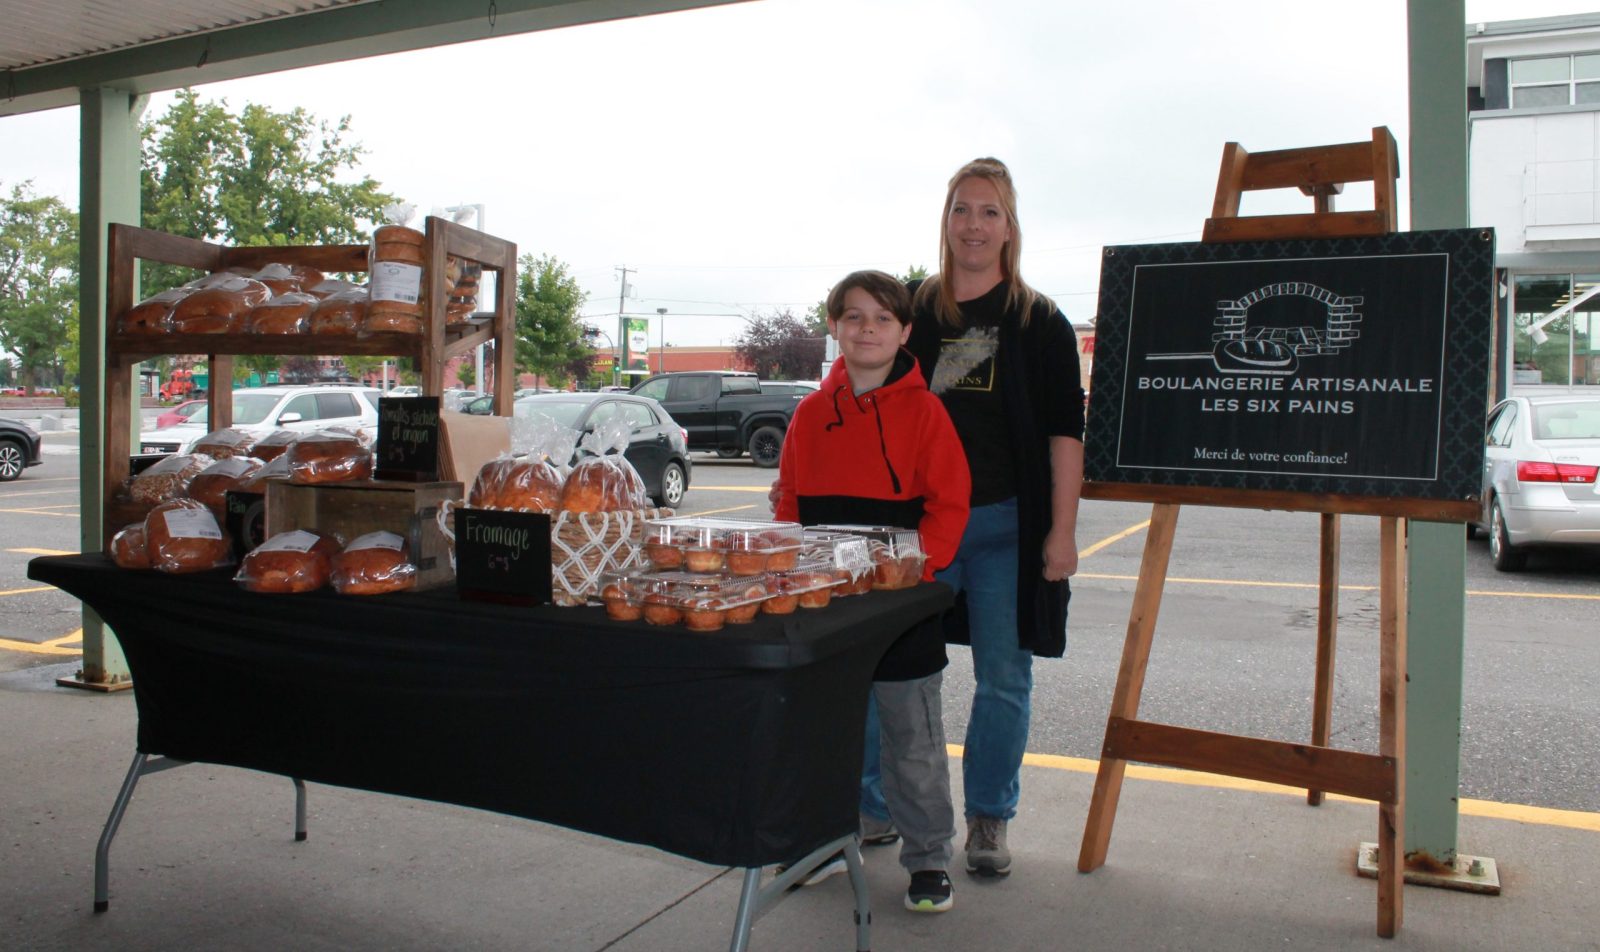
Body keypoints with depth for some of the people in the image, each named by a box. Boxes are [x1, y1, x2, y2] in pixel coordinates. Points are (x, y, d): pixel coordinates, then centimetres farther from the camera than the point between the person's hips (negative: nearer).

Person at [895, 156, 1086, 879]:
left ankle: (988, 817, 23)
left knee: (1003, 677, 7)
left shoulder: (1040, 322, 3)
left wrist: (1062, 531, -6)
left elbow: (1065, 433, 1)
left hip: (1006, 524, -1)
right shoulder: (913, 310, 7)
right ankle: (873, 804, 23)